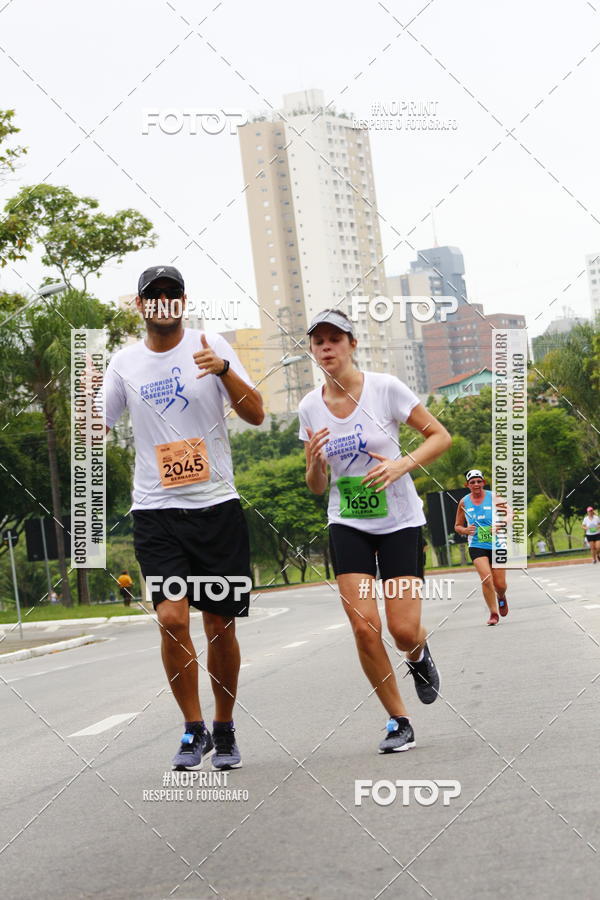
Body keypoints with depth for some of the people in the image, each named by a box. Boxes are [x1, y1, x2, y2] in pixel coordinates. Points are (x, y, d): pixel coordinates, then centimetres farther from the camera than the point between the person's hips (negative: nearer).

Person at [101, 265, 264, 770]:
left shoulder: (210, 346, 1)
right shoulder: (125, 363, 7)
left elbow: (256, 415, -7)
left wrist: (223, 369, -21)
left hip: (217, 506, -1)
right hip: (156, 511, 1)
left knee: (221, 626, 4)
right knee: (173, 618, -14)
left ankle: (225, 730, 23)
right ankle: (194, 730, 3)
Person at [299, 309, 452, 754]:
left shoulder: (385, 387, -10)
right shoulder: (310, 407, 1)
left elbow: (440, 436, -4)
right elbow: (317, 487, 9)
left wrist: (403, 464, -20)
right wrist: (315, 462, -14)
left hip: (400, 521, -2)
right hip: (347, 525, 2)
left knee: (404, 631, -9)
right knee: (364, 627, -12)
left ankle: (419, 653, 30)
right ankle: (399, 721, 5)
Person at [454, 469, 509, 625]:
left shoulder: (493, 498, -2)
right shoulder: (464, 502, 4)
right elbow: (457, 526, 13)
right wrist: (465, 530, -9)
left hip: (497, 545, 0)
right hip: (476, 546, 0)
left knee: (500, 584, 2)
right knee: (486, 579, -20)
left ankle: (501, 598, 40)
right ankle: (493, 613, -6)